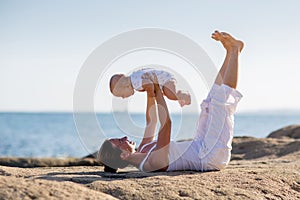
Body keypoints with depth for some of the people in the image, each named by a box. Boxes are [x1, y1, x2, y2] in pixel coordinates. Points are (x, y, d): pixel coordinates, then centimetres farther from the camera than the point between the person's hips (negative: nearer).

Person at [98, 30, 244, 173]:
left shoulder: (142, 152, 2)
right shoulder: (151, 162, -28)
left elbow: (151, 121, 14)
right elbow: (166, 123, -36)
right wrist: (158, 93, -26)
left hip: (202, 149, 9)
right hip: (213, 157, -9)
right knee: (221, 100, -13)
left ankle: (231, 50, 13)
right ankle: (235, 49, 2)